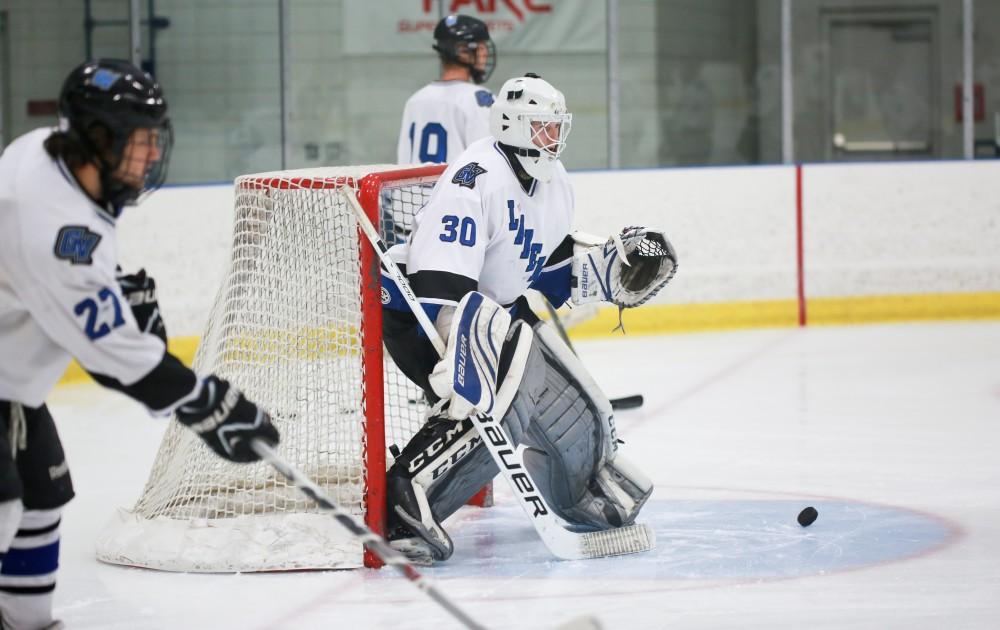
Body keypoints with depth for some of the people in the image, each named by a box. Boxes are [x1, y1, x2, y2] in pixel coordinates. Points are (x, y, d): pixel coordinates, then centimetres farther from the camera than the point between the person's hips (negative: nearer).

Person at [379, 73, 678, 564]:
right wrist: (468, 350, -43)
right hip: (419, 312, -9)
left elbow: (549, 266, 17)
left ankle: (588, 489, 42)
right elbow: (440, 284, -35)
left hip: (498, 306, 9)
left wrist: (612, 268, 3)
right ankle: (401, 508, -32)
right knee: (494, 405, -30)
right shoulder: (474, 182, -27)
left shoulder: (555, 186, 4)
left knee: (566, 398, 13)